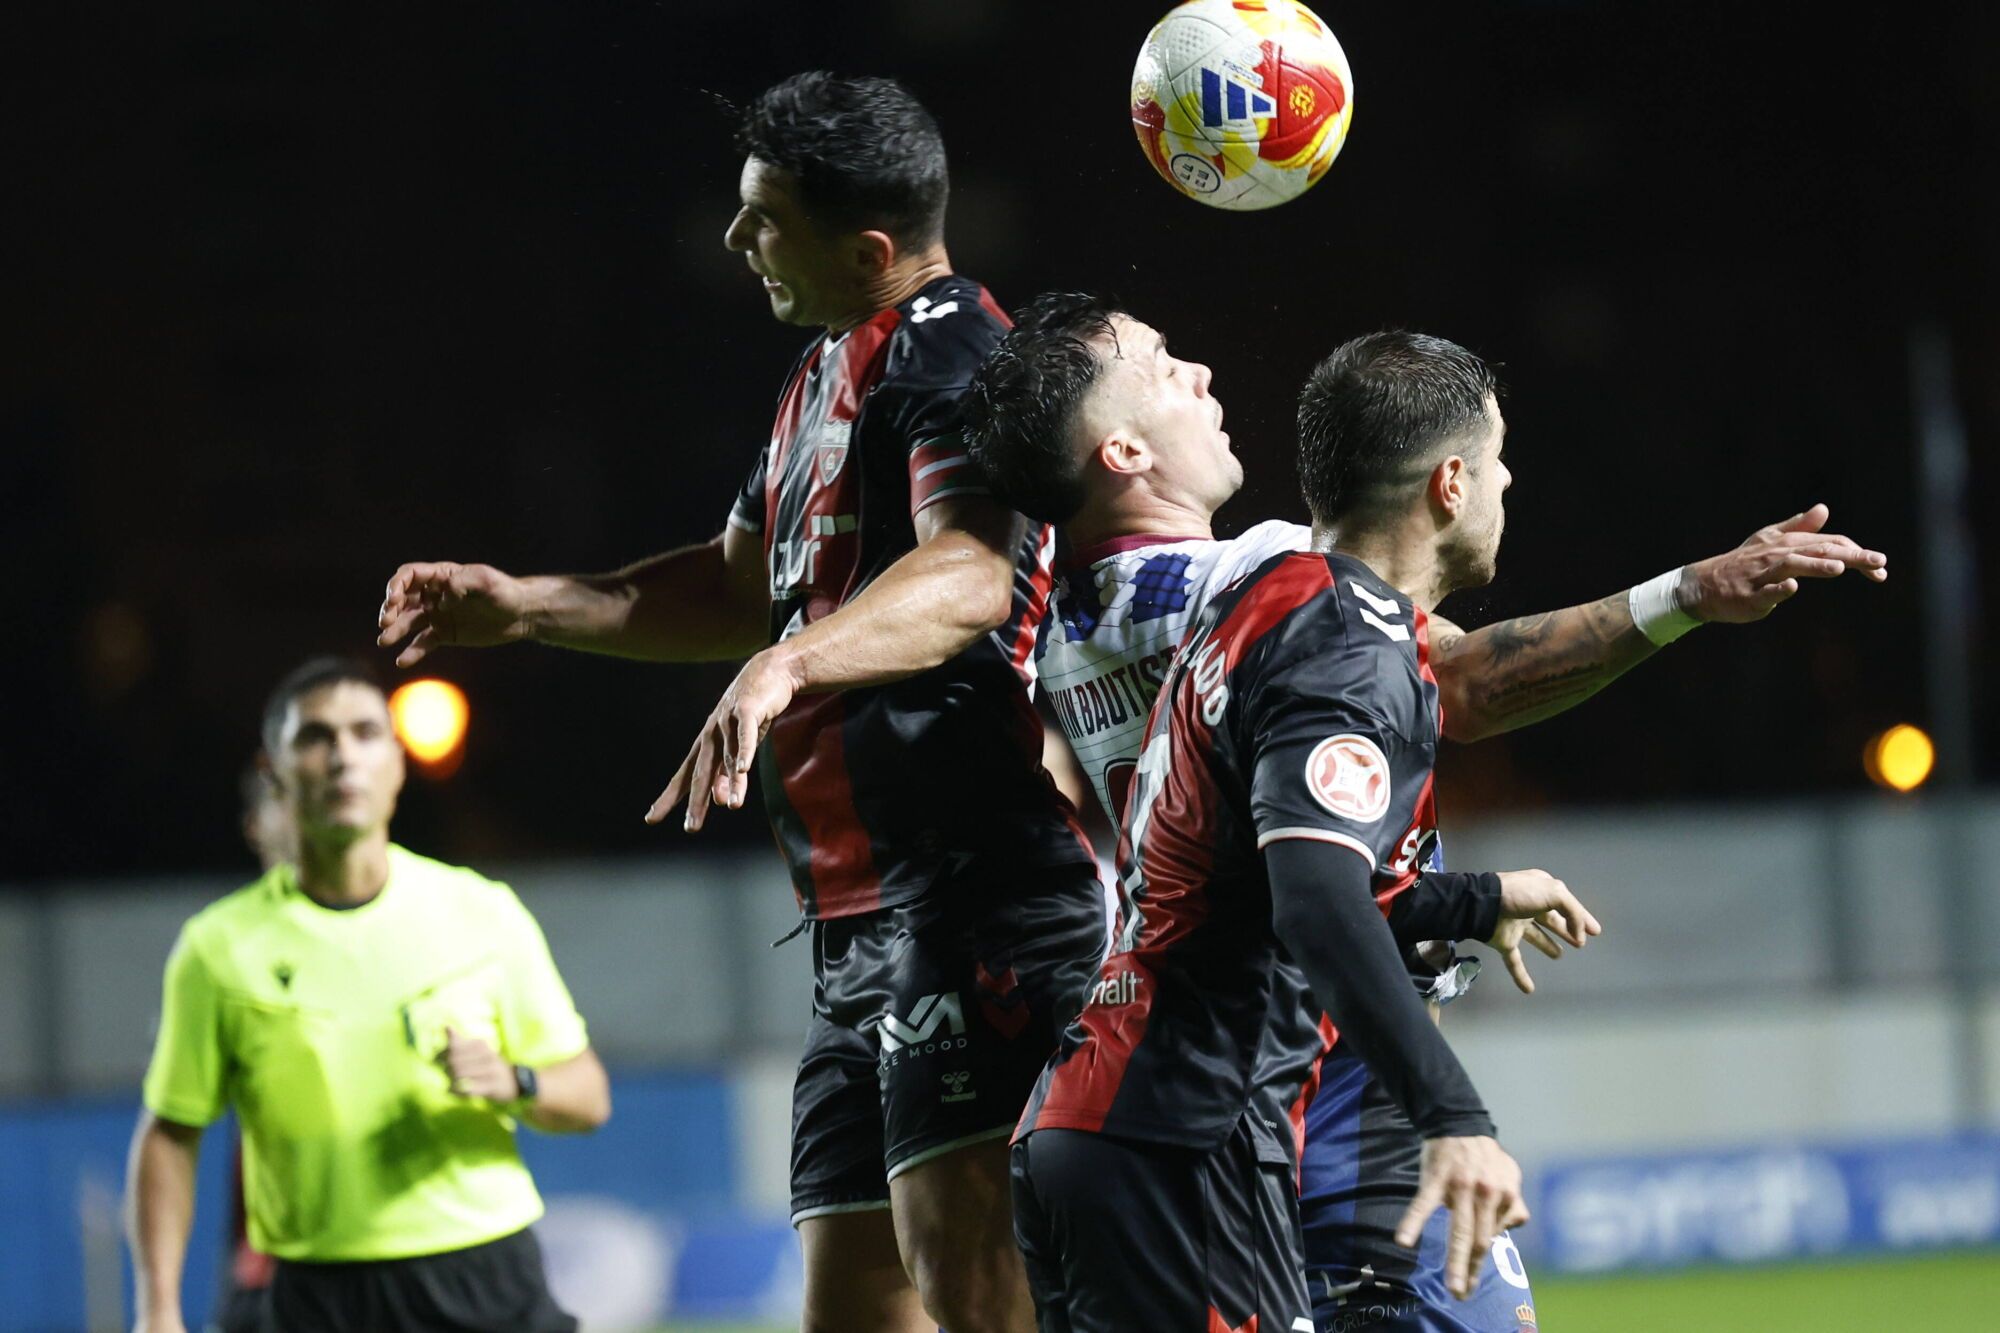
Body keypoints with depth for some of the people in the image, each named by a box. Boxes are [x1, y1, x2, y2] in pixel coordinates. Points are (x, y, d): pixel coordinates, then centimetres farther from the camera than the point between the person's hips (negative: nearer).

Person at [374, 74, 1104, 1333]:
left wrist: (787, 665, -43)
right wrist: (521, 605, 32)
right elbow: (743, 588, 37)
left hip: (978, 884, -11)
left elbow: (969, 576, -29)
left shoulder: (950, 356, -11)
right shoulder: (827, 373, 22)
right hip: (864, 909, 11)